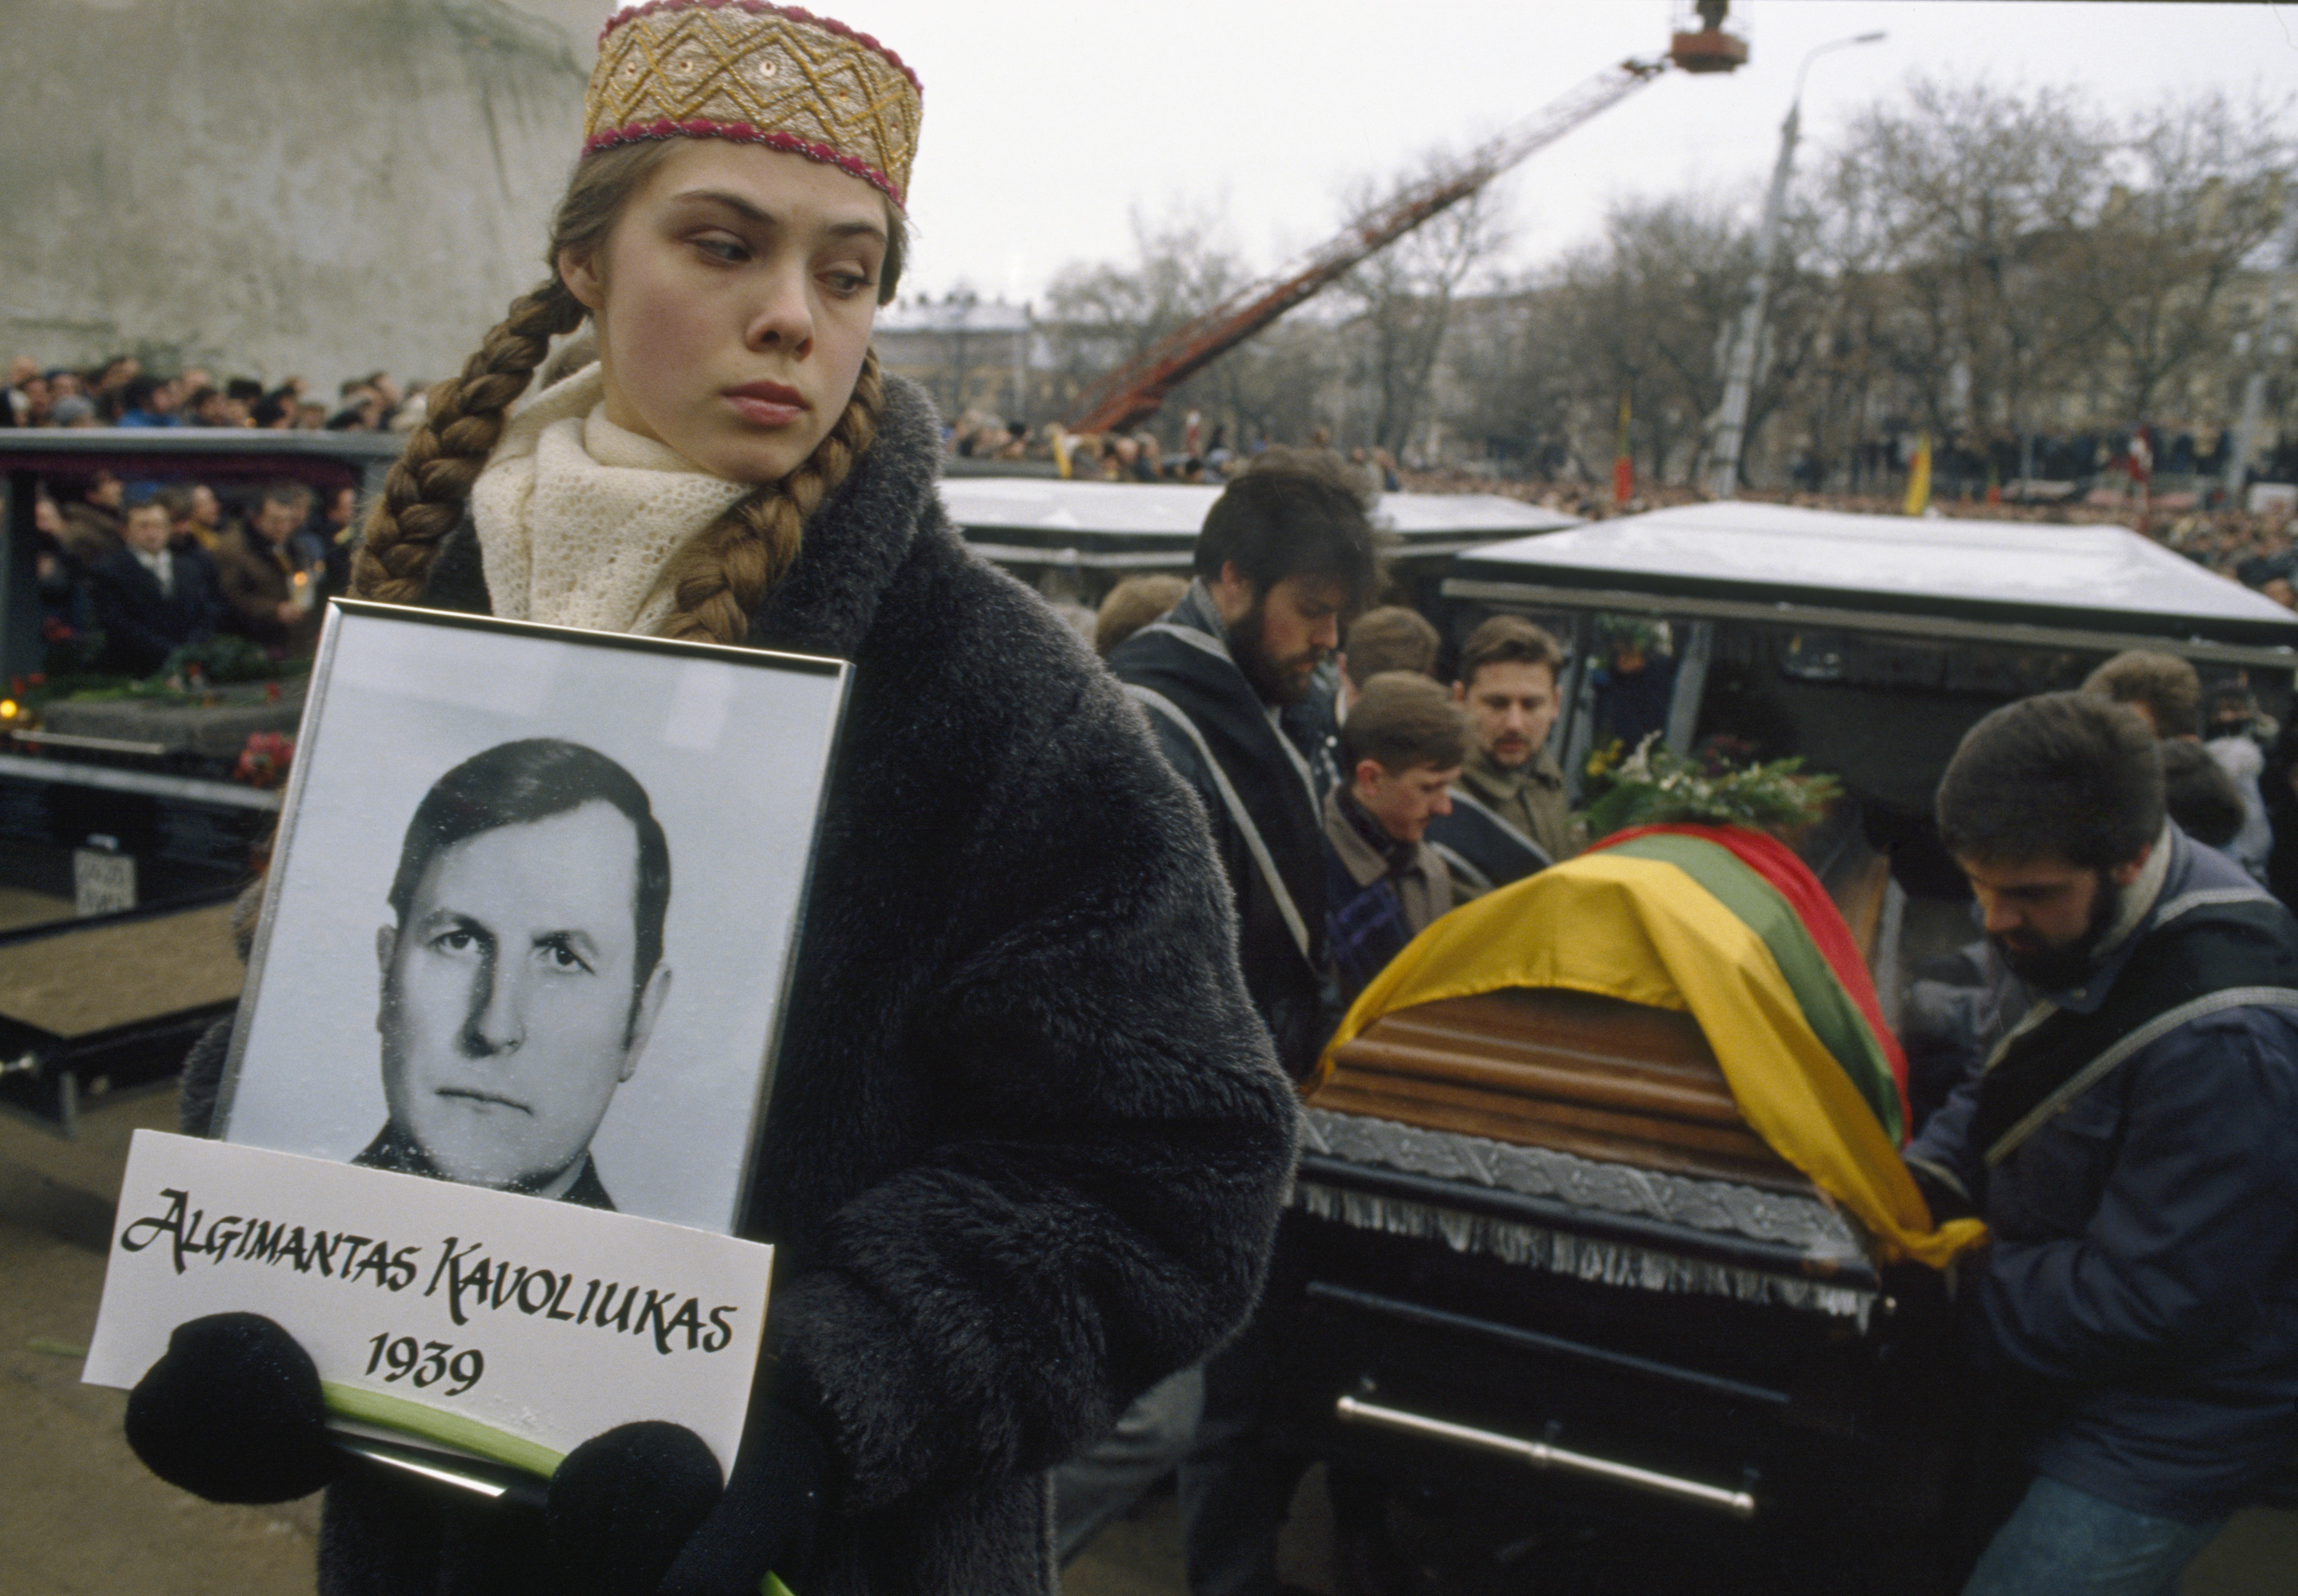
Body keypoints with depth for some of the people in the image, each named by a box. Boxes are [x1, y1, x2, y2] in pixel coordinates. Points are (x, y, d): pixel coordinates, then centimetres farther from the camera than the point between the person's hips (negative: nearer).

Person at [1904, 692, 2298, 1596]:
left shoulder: (2222, 1046, -34)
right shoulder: (2089, 936, -4)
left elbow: (2145, 1301, -28)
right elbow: (2002, 1093, 11)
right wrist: (1928, 1176, -7)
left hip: (2159, 1446, -9)